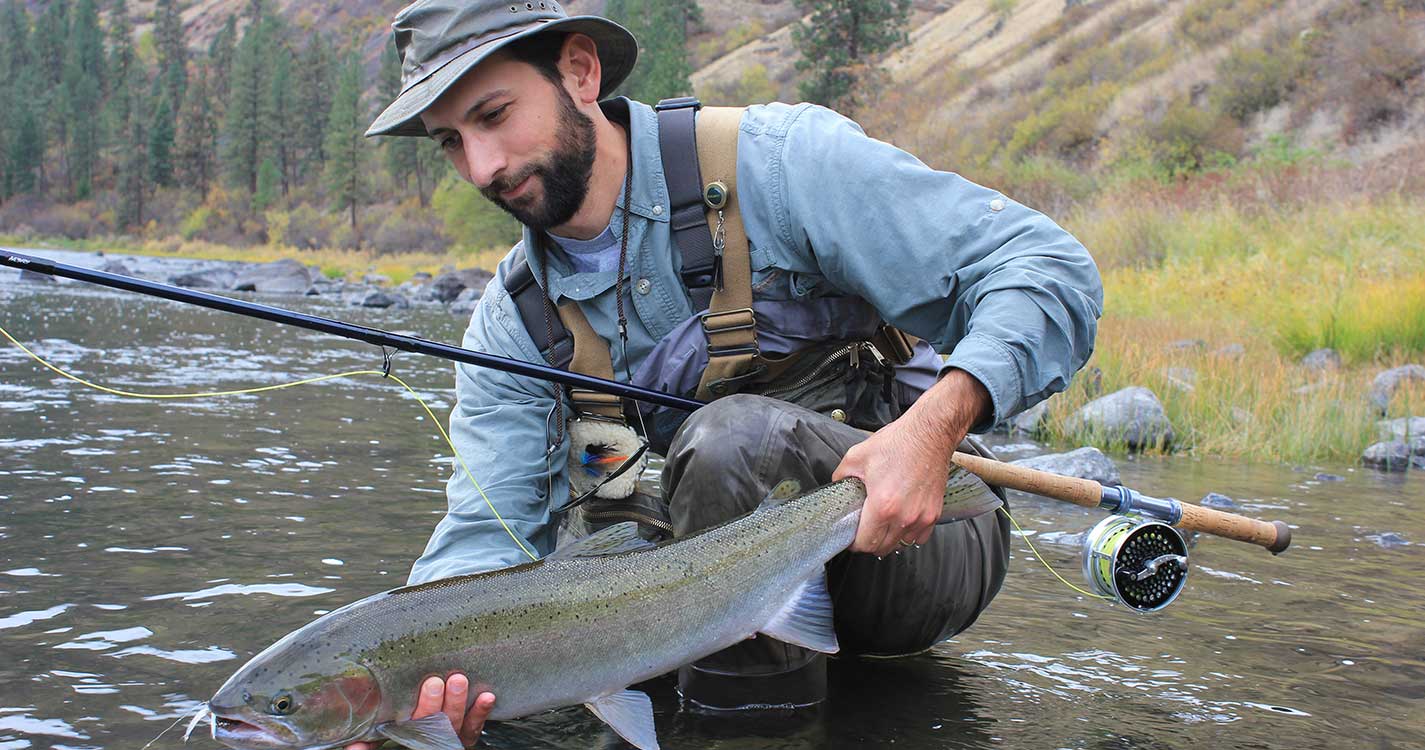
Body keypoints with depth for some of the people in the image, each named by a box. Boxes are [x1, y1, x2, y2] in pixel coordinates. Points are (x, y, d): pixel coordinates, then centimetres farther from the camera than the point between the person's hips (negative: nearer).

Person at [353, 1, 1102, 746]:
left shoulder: (780, 160, -16)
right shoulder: (513, 322, 0)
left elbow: (1049, 267, -19)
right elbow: (486, 537, -8)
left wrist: (936, 421, -37)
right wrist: (435, 673, -31)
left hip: (925, 534, -6)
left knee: (732, 436, -33)